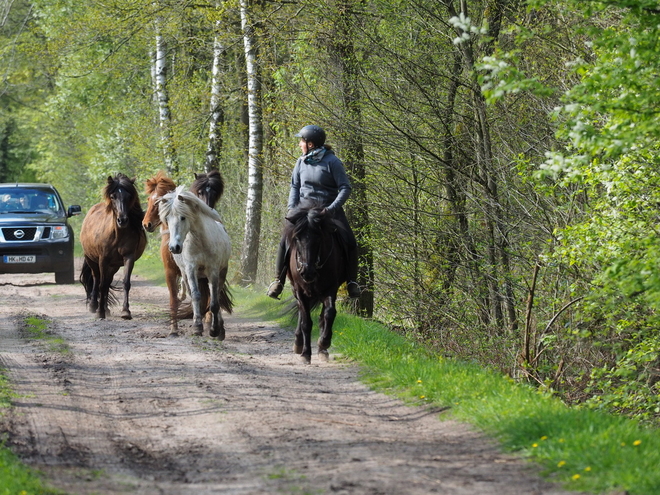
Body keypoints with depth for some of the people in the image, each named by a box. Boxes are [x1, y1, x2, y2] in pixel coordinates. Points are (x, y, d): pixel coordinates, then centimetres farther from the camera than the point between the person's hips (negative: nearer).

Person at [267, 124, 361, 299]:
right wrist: (292, 208, -4)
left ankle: (351, 281, -9)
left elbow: (345, 188, -12)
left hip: (329, 210, -4)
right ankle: (278, 280, -2)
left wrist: (331, 209, -23)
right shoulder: (301, 162, 4)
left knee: (349, 242, -20)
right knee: (285, 241, -12)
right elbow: (294, 186, 12)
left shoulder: (332, 162, -11)